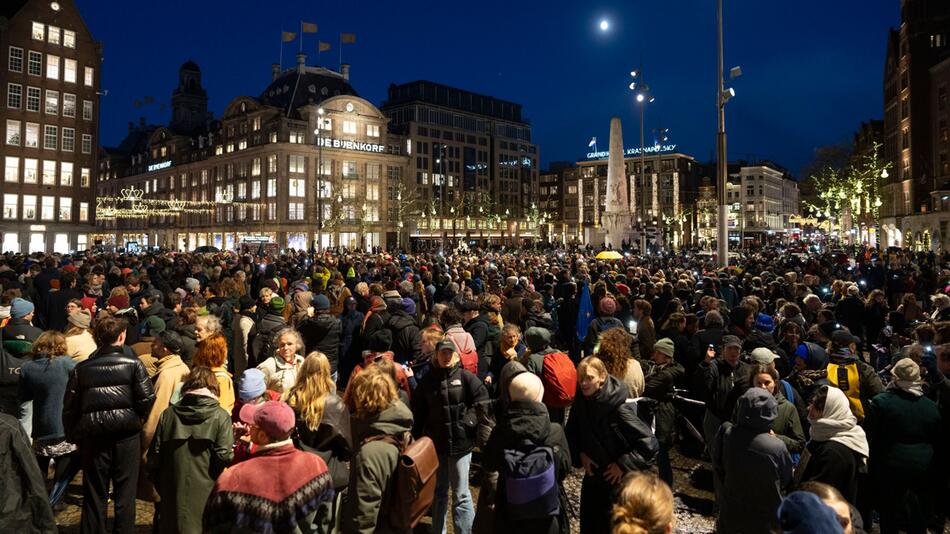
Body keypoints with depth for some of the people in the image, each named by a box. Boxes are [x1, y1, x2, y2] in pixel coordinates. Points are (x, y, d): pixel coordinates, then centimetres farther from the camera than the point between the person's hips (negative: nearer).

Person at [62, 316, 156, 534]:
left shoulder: (81, 368, 2)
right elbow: (147, 400, -10)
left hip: (93, 436, 2)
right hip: (126, 434, -2)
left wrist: (74, 437, 15)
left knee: (94, 494, 14)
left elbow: (69, 408, 4)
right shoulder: (133, 363, -7)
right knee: (125, 493, 9)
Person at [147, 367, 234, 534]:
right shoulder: (221, 416, -6)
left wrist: (160, 487, 16)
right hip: (205, 494, -3)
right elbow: (224, 457, -14)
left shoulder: (168, 414, 4)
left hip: (172, 495, 3)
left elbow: (154, 457, 4)